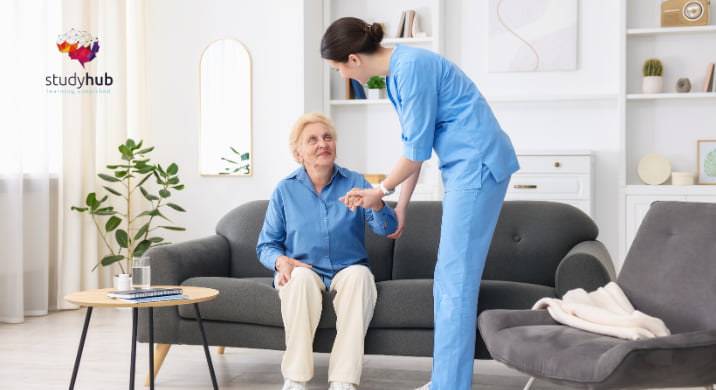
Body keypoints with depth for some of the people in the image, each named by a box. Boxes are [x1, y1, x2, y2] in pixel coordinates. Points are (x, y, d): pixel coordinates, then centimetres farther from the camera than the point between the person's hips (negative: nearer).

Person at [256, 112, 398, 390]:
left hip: (348, 271, 0)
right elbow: (266, 245, 6)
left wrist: (376, 205, -33)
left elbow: (386, 228, -10)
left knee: (359, 274, -33)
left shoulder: (355, 183, 2)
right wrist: (281, 261, -17)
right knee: (301, 277, -34)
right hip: (302, 271, 0)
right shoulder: (285, 190, 3)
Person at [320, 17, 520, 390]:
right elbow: (415, 145, 19)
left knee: (455, 281, -8)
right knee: (447, 280, 11)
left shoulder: (412, 67, -18)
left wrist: (380, 190, 1)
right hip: (463, 168, 10)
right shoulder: (397, 72, 12)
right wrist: (401, 206, 23)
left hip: (478, 164, -10)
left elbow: (416, 149, -14)